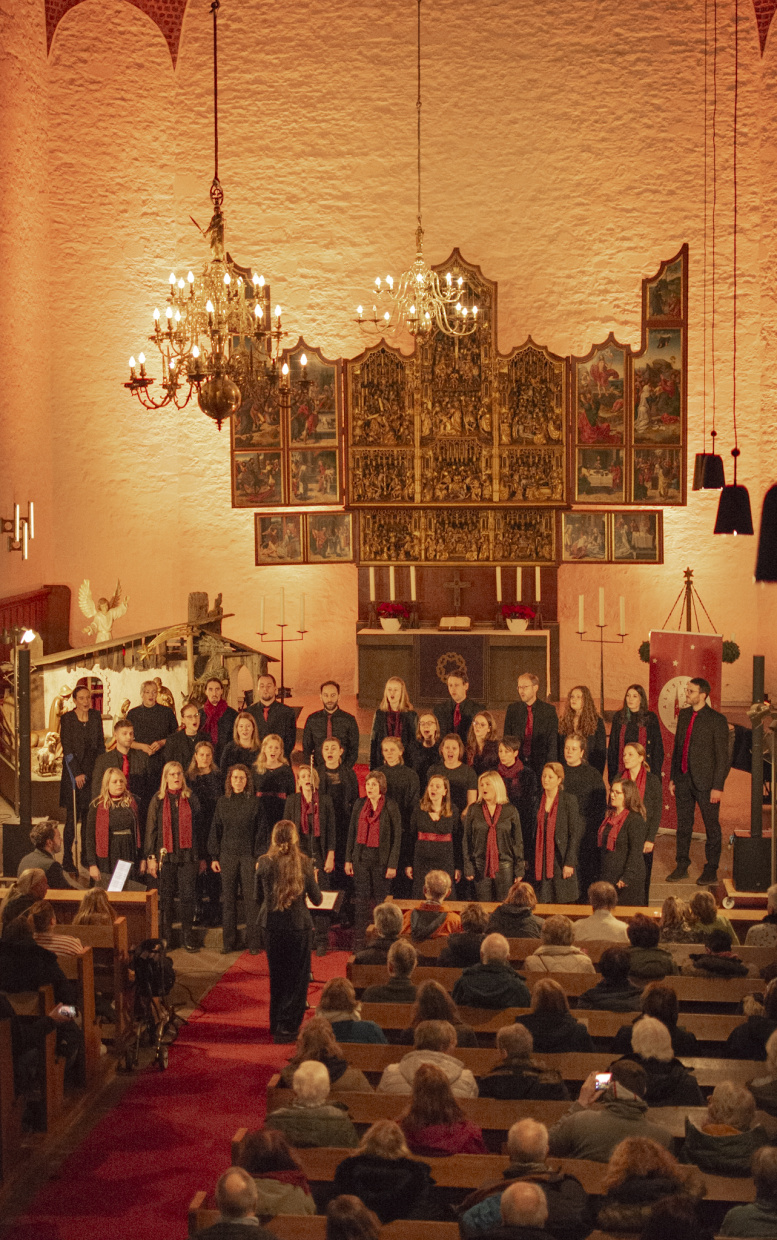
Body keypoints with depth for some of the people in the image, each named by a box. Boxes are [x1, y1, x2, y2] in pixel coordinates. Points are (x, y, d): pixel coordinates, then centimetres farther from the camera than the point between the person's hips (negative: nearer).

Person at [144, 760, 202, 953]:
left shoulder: (191, 799, 8)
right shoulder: (158, 800, 4)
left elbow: (199, 827, 11)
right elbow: (151, 829, 4)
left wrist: (202, 856, 9)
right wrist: (151, 857, -2)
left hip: (188, 855, 1)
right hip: (165, 855, -1)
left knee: (187, 895, -1)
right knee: (165, 897, 3)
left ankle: (188, 935, 8)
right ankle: (165, 937, 12)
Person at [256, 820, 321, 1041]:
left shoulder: (264, 862, -5)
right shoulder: (304, 862, -9)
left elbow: (258, 895, 6)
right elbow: (316, 899, -4)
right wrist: (313, 882, 15)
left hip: (272, 924, 2)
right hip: (299, 925, -2)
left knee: (277, 975, 17)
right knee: (297, 977, 8)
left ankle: (276, 1024, 27)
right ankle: (287, 1027, 6)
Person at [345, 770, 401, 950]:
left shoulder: (390, 807, -5)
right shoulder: (359, 804, 6)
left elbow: (397, 836, -4)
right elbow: (352, 832, 11)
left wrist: (393, 865, -8)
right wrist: (348, 859, 6)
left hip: (381, 859, -3)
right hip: (361, 857, 3)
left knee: (380, 899, 1)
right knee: (362, 899, 2)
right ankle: (359, 941, 6)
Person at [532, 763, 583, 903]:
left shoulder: (568, 801, -4)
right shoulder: (538, 801, 10)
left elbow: (575, 833, -7)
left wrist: (569, 863, -13)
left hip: (561, 860, -4)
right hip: (542, 862, 4)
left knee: (563, 902, -3)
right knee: (542, 905, 1)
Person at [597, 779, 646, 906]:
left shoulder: (635, 819, -13)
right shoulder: (609, 816, 12)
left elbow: (636, 852, -17)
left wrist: (626, 878, -21)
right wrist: (601, 871, 16)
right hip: (608, 877, 8)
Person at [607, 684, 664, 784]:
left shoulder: (651, 718, 2)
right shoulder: (618, 717, 8)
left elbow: (658, 747, 2)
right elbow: (612, 747, 9)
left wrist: (656, 775, -5)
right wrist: (611, 775, 2)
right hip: (622, 770, 2)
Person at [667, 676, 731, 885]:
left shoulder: (717, 720, -10)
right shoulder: (683, 715, 9)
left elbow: (722, 756, -10)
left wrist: (718, 786, -14)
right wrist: (672, 778, 13)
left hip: (705, 781, -6)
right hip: (683, 779, 6)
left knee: (711, 827, 5)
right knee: (683, 825, 13)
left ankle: (711, 870, 15)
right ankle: (682, 868, 22)